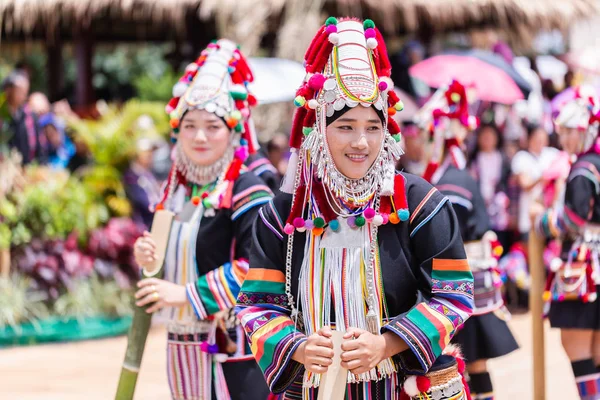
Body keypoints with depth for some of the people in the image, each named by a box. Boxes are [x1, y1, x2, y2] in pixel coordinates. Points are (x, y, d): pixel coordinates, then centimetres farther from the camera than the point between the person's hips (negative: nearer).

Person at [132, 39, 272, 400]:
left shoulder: (247, 190, -11)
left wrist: (187, 293, -19)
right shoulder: (175, 188, 12)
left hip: (232, 348, -7)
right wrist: (148, 257, 0)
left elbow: (254, 268, -20)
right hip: (182, 344, 8)